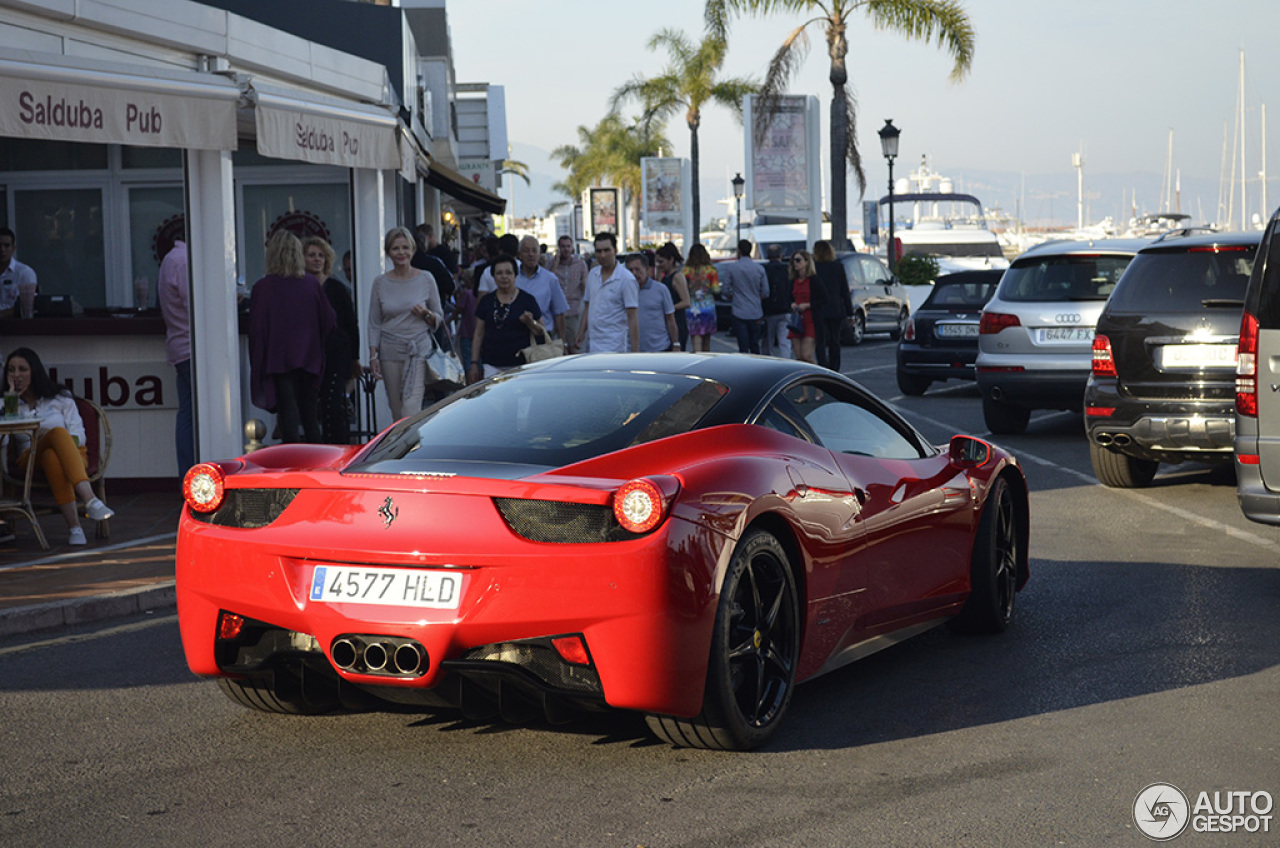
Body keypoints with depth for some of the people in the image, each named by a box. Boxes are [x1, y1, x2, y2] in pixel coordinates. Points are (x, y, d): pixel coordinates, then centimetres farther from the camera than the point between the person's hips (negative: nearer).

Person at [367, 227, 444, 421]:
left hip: (419, 349, -2)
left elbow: (439, 318, 10)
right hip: (390, 352, 2)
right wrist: (373, 356, 1)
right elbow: (374, 323, 8)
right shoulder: (380, 282, 5)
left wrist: (426, 314, -12)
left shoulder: (425, 279, 3)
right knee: (397, 414, 3)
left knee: (411, 411, -14)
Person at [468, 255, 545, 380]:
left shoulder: (527, 300, 4)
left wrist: (531, 323, -15)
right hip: (491, 365, 2)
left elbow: (541, 333, 7)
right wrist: (474, 363, 10)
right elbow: (479, 334, 14)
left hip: (519, 365, -2)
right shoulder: (486, 301, 12)